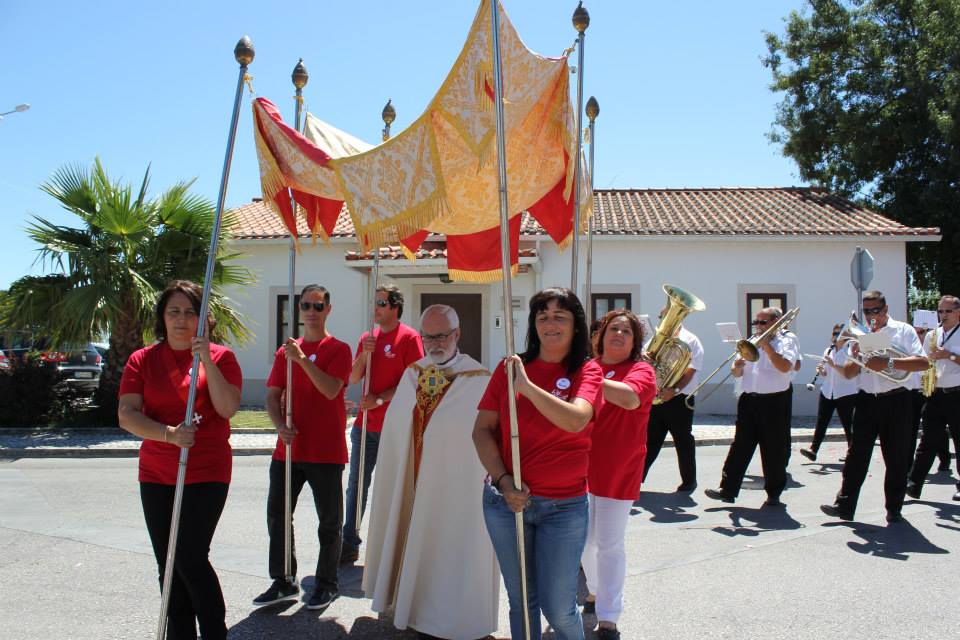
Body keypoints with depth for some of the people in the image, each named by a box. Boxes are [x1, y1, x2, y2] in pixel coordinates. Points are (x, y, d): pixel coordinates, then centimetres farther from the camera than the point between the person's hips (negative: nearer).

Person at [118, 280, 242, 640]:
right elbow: (127, 415, -5)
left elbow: (228, 408, -12)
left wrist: (206, 360, -19)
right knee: (167, 564, 10)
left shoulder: (219, 356, 0)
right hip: (156, 476, 4)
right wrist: (169, 433, -20)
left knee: (191, 559, -9)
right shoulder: (142, 360, 5)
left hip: (207, 473, -3)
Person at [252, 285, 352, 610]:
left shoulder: (338, 349, -2)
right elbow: (272, 395, 10)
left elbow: (331, 390, -17)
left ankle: (326, 583, 19)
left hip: (326, 451, -5)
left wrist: (303, 359, -24)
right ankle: (283, 582, 23)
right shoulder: (286, 351, 12)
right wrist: (280, 425, -8)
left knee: (329, 521, 4)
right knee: (277, 513, 9)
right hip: (288, 449, 5)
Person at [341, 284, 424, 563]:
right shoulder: (367, 338, 13)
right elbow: (353, 378, 9)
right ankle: (349, 544, 20)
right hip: (365, 424, 6)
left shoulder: (409, 337, -6)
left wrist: (381, 399, -18)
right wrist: (364, 354, -7)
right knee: (356, 485, 10)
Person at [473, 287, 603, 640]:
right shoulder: (511, 367, 2)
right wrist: (503, 480, -11)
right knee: (521, 601, 14)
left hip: (564, 505, -2)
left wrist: (526, 386, -23)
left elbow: (575, 420, -22)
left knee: (558, 608, 4)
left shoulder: (587, 371, -2)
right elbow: (482, 429, 1)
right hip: (506, 500, 2)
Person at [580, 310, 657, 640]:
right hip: (580, 468, 4)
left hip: (618, 472, -4)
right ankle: (596, 591, 40)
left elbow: (631, 397, -30)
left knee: (609, 545, 2)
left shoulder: (641, 371, -7)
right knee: (584, 541, 17)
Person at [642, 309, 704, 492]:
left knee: (683, 441, 6)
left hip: (679, 399, -4)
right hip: (656, 397, 5)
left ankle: (689, 481, 19)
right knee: (650, 440, 6)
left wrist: (674, 390, -27)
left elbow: (689, 371, -13)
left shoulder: (691, 341, -4)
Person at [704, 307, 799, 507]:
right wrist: (737, 367, -6)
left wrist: (766, 345, -12)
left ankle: (774, 493, 15)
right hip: (749, 400, 5)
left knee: (774, 450, 2)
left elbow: (785, 367, -17)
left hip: (775, 402, -5)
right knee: (740, 446, 4)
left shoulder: (787, 340, 1)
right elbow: (737, 374, 17)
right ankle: (728, 489, 5)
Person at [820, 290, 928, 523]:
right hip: (866, 401, 3)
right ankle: (845, 506, 2)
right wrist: (855, 357, -11)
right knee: (856, 455, 1)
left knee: (897, 458, 5)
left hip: (897, 401, -3)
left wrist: (888, 363, -21)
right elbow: (848, 373, 9)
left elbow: (923, 363, -12)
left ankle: (894, 509, 18)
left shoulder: (903, 330, 1)